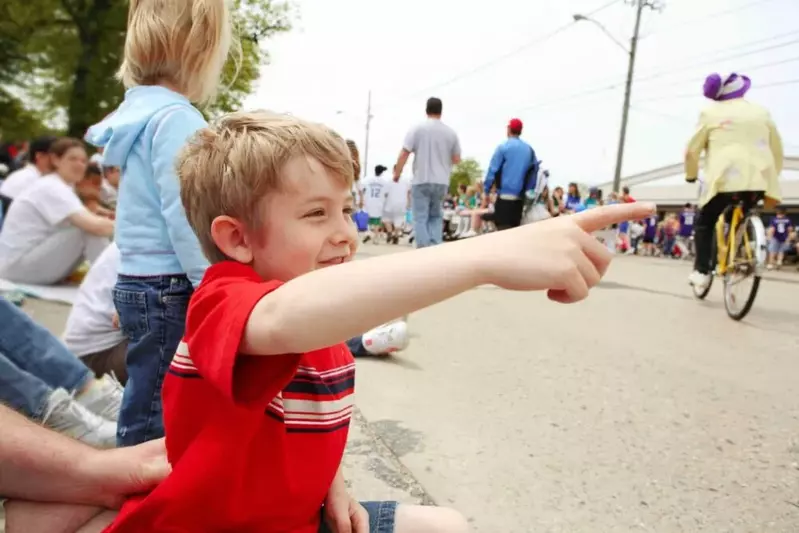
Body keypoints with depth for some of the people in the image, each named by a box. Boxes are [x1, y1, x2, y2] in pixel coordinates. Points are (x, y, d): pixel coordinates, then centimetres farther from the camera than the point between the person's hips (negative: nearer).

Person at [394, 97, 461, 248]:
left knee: (420, 218, 2)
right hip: (441, 182, 3)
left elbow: (404, 154, -8)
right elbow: (457, 159, 11)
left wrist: (397, 173, 3)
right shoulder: (451, 132, 5)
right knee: (436, 216, 16)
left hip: (421, 180, -3)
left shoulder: (417, 129, -4)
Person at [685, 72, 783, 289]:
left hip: (726, 178, -3)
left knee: (704, 222, 13)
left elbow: (692, 150, 8)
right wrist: (771, 177, 29)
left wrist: (691, 175, 22)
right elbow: (777, 150, 20)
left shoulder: (711, 112, 9)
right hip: (759, 179, 3)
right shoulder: (762, 112, 17)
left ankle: (701, 271, 1)